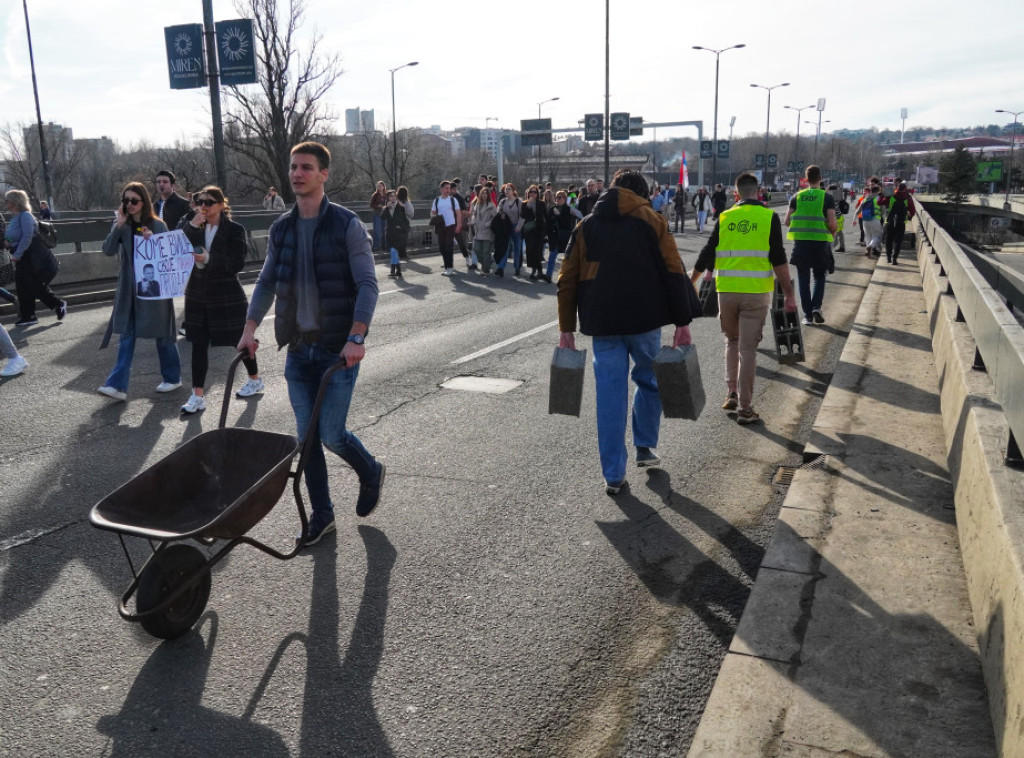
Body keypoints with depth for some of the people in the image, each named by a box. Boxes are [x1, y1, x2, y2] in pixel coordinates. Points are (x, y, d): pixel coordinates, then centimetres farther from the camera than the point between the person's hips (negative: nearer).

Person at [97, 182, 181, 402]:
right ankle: (118, 385, -2)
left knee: (162, 335, 7)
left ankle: (172, 378, 23)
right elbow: (108, 250, -7)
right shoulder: (122, 226, 5)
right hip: (129, 288, 3)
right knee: (126, 336, 1)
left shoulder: (158, 225, -4)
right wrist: (119, 225, -15)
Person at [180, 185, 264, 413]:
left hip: (227, 295, -4)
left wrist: (208, 259, -24)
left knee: (240, 339, 9)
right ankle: (198, 395, 4)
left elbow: (237, 263, -14)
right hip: (198, 294, 4)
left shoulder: (234, 230, -7)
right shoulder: (196, 228, 6)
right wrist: (192, 227, -15)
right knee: (198, 343, 1)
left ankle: (255, 380, 32)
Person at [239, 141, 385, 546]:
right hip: (298, 348, 5)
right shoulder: (281, 229, 9)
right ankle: (321, 515, 22)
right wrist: (250, 327, 4)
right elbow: (267, 282, 16)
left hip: (339, 349, -5)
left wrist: (356, 337, -23)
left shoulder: (347, 225, -8)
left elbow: (367, 284, -12)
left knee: (331, 433, -5)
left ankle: (371, 473, 27)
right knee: (306, 436, 8)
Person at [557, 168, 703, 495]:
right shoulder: (651, 221, 2)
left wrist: (567, 328, 11)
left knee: (610, 394, 4)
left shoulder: (586, 226, 10)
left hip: (601, 324, 2)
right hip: (644, 320, -2)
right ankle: (645, 448, 28)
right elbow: (674, 273, -4)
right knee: (650, 380, 21)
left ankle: (613, 475, 5)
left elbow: (567, 281, 8)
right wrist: (682, 322, -2)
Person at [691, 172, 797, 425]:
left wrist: (691, 282, 22)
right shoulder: (769, 217, -1)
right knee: (748, 348, 2)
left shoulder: (724, 218, 5)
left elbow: (706, 255, 9)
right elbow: (779, 260, -6)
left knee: (732, 341, 22)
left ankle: (732, 393, 17)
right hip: (757, 291, -2)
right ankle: (745, 408, 5)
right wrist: (789, 295, -1)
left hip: (727, 290, 2)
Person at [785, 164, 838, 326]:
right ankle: (816, 307, -5)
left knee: (804, 280, 8)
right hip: (820, 242, -1)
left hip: (800, 242, 1)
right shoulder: (827, 197, -3)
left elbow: (787, 221, 1)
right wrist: (834, 232, 11)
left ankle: (807, 315, 7)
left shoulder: (797, 197, 3)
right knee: (819, 277, 15)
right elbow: (832, 224, -11)